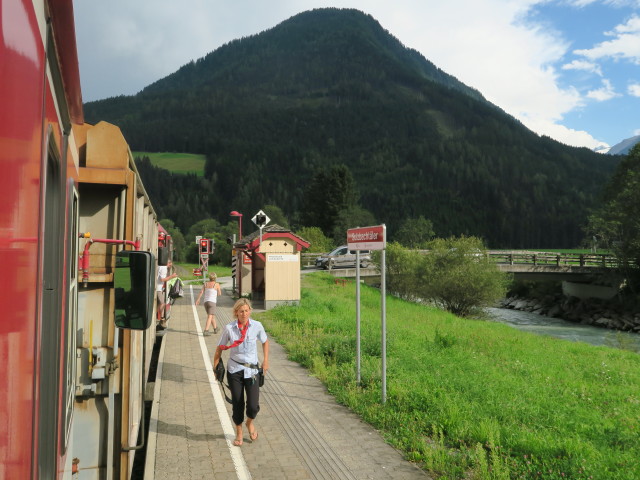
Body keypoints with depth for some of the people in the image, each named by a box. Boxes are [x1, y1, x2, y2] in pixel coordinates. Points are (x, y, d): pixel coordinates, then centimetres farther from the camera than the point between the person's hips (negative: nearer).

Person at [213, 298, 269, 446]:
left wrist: (265, 360, 6)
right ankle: (239, 432, 33)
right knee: (237, 404, 7)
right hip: (234, 370, 0)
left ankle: (250, 423, 30)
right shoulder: (229, 328, -10)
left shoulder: (257, 326, -8)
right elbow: (220, 348, 2)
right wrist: (215, 367, 1)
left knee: (253, 405, -6)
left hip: (252, 369, 0)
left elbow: (265, 342, 11)